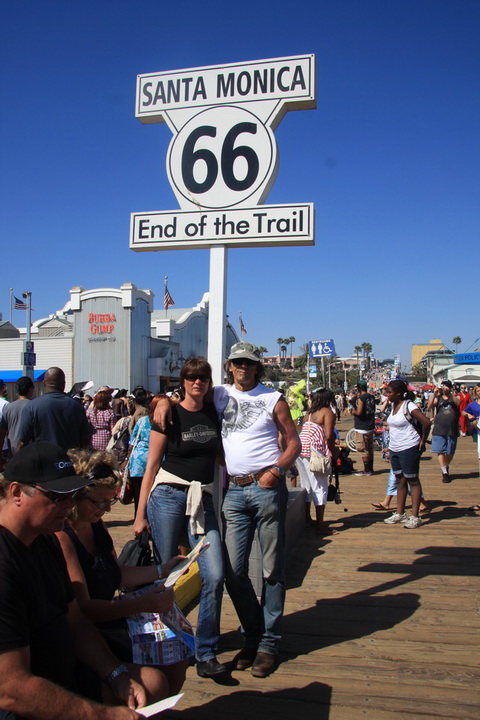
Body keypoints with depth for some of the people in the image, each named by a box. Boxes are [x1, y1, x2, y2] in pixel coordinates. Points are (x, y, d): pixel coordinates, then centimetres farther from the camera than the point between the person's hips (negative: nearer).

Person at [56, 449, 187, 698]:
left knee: (176, 659, 3)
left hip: (110, 626, 9)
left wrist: (163, 570, 15)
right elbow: (82, 608, -26)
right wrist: (141, 605, -31)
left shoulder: (96, 526, 8)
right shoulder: (60, 537, -21)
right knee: (152, 682, -21)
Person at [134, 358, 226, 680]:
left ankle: (206, 653, 8)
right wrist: (141, 513, -3)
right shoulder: (170, 415, -1)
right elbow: (152, 465, -1)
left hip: (204, 500, 3)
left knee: (214, 575, -7)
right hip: (169, 496, -3)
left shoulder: (215, 412, 8)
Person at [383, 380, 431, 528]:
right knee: (401, 481, 15)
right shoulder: (393, 405, 9)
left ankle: (415, 517, 6)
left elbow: (426, 422, -25)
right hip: (394, 449, 8)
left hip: (409, 449, -8)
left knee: (413, 481, 0)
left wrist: (423, 441, -15)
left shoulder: (408, 406, -17)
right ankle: (399, 513, 23)